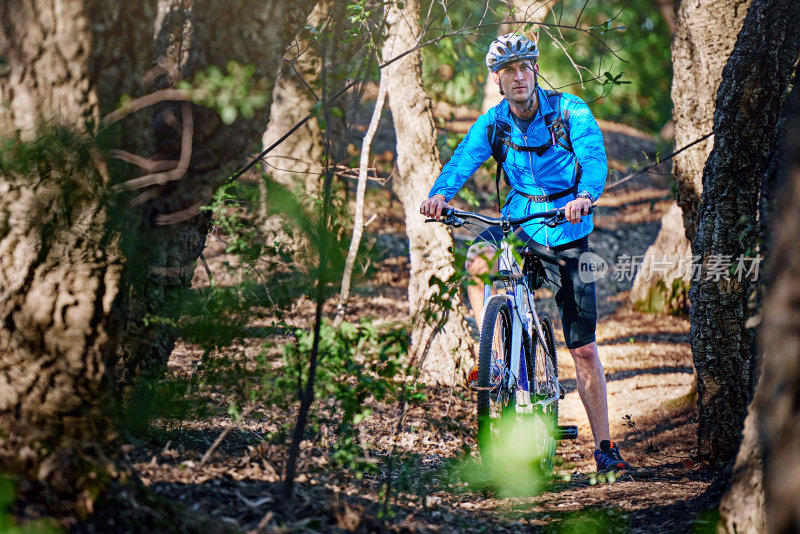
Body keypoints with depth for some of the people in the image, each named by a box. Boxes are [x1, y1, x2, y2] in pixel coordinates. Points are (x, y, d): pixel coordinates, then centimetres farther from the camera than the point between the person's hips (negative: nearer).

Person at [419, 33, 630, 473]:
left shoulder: (569, 110, -13)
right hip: (519, 223, 2)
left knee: (583, 348, -1)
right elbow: (462, 162, -19)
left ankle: (604, 446, 9)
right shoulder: (493, 123, -5)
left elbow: (594, 158, -27)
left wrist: (585, 196, -48)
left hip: (567, 234, -2)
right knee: (477, 262, -34)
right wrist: (439, 194, -42)